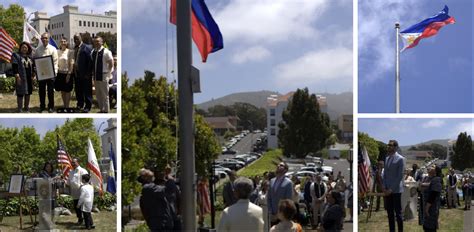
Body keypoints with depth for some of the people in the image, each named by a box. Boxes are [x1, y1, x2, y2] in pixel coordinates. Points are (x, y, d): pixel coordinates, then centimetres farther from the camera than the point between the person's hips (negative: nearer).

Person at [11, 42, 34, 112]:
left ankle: (26, 107, 23)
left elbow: (33, 66, 20)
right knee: (20, 93, -4)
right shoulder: (16, 55, -2)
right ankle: (19, 109, 1)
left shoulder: (30, 56, 15)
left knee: (28, 93, 12)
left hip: (29, 78, 6)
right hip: (21, 77, -6)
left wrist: (33, 75, 9)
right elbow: (14, 67, -9)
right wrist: (17, 76, -17)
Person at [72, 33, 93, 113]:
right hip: (76, 73, 7)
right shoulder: (74, 49, 11)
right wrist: (73, 71, 6)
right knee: (78, 91, 13)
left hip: (85, 74, -7)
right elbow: (73, 60, 14)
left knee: (87, 91, 0)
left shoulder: (87, 48, -9)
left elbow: (90, 61, -11)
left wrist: (88, 73, -14)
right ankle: (80, 105, 25)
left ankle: (87, 107, 6)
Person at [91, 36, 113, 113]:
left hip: (103, 76, -6)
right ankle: (101, 109, 23)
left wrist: (108, 73, -8)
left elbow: (111, 63, -9)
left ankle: (106, 110, 8)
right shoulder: (93, 52, 6)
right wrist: (93, 73, 10)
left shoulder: (106, 52, -12)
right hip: (95, 76, 6)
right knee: (98, 95, 13)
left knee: (104, 95, 0)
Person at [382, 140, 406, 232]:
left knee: (398, 212, -2)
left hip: (396, 190, -6)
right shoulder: (387, 158, 14)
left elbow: (400, 176, -11)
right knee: (390, 213, 7)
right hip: (387, 190, 6)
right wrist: (384, 186, 3)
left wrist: (391, 189, -15)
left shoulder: (400, 159, -8)